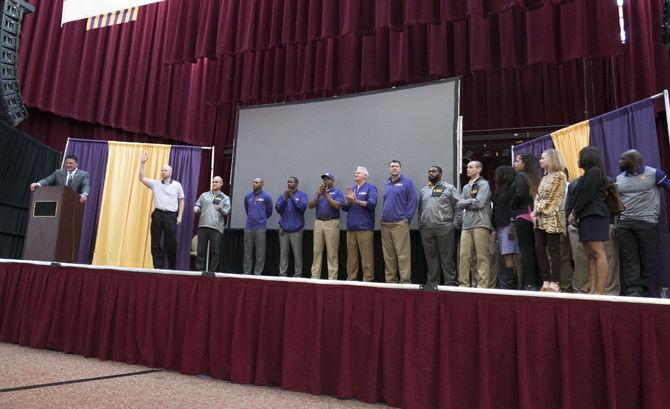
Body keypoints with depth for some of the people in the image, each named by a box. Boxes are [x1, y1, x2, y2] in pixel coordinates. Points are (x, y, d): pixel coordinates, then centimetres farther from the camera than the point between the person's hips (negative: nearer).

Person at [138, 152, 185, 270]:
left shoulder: (177, 185, 7)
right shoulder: (155, 184, 10)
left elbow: (181, 201, 7)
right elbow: (141, 178, 3)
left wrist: (179, 216, 0)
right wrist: (142, 163, -3)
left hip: (171, 216, -2)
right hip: (157, 214, 2)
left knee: (171, 242, 1)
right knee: (155, 242, 1)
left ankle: (172, 266, 15)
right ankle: (157, 266, 8)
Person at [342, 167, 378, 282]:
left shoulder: (371, 188, 4)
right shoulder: (351, 189, 20)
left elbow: (371, 204, -11)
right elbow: (344, 207, 14)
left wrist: (357, 201, -18)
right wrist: (348, 201, -6)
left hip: (364, 227, -5)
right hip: (351, 227, 5)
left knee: (366, 255, -5)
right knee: (351, 256, 7)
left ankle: (368, 279, 0)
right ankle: (351, 278, 14)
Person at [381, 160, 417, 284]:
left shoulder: (407, 182, 0)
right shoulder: (386, 184, 17)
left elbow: (412, 201, -5)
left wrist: (407, 218, -9)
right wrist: (383, 216, 12)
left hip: (400, 223, -6)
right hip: (385, 224, 6)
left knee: (403, 254, -7)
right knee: (388, 255, 9)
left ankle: (405, 280, -3)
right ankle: (390, 279, 17)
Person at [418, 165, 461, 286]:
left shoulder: (449, 188, 3)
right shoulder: (423, 191, 19)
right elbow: (420, 209, 21)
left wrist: (455, 224, -8)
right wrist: (420, 225, 11)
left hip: (444, 228, -5)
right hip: (426, 230, 5)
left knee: (447, 258, -2)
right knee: (430, 258, 9)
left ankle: (450, 283, 4)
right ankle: (432, 282, 18)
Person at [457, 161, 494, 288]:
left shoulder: (484, 184, 2)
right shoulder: (466, 187, 22)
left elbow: (479, 203, -10)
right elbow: (459, 204, 12)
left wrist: (466, 202, 3)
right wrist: (471, 201, -3)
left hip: (480, 224, -6)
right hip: (466, 224, 6)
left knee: (482, 257, -6)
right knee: (463, 256, 0)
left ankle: (483, 285, -4)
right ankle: (464, 284, 6)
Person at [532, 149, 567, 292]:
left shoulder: (560, 176, -4)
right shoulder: (544, 178, 20)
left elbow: (552, 199, -11)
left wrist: (537, 210, -10)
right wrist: (535, 212, 0)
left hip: (552, 219, -8)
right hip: (540, 220, 8)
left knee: (553, 251, -6)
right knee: (539, 250, 4)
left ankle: (555, 284, -2)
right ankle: (546, 282, 10)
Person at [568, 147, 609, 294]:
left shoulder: (594, 171, -3)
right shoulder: (587, 175, 23)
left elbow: (587, 196, -11)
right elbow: (579, 197, 18)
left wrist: (575, 213, -4)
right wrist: (574, 214, 5)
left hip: (594, 216, -10)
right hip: (586, 218, 10)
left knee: (598, 253, -12)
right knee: (590, 255, 5)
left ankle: (600, 290, -15)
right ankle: (592, 290, 4)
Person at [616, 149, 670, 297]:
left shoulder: (653, 174, 0)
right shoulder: (619, 178, 15)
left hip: (647, 223, -4)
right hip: (624, 224, 4)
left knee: (646, 259, 2)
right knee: (629, 259, 0)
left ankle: (642, 290, 10)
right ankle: (632, 291, 0)